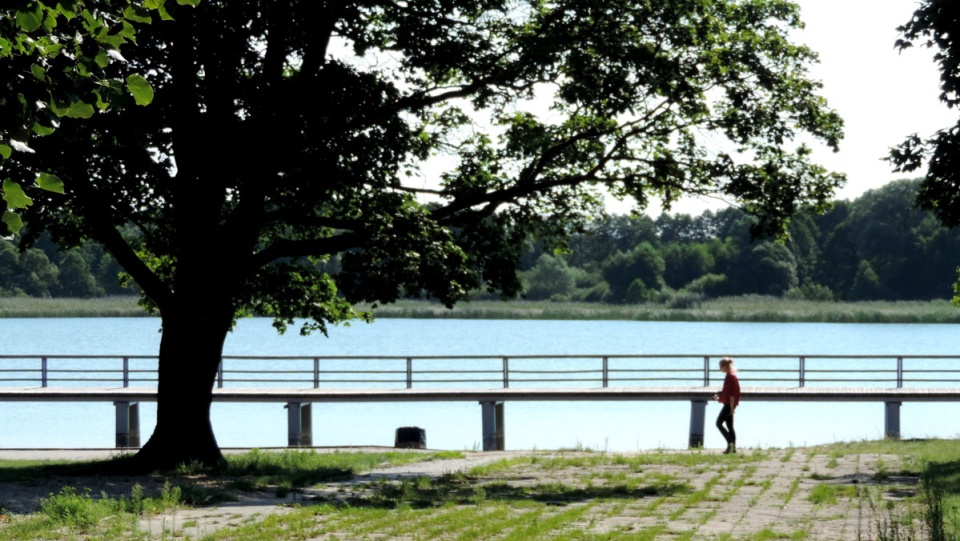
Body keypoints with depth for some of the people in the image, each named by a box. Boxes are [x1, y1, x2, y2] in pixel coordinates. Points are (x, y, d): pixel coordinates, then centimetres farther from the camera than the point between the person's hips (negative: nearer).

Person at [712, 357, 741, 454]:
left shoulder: (731, 377, -15)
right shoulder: (729, 376, 15)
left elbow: (733, 393, -19)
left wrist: (732, 407, -21)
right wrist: (719, 397, 16)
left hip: (729, 404, -10)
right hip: (728, 404, 10)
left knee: (719, 423, -11)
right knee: (730, 426, 10)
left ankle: (730, 443, -13)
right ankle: (733, 447, 11)